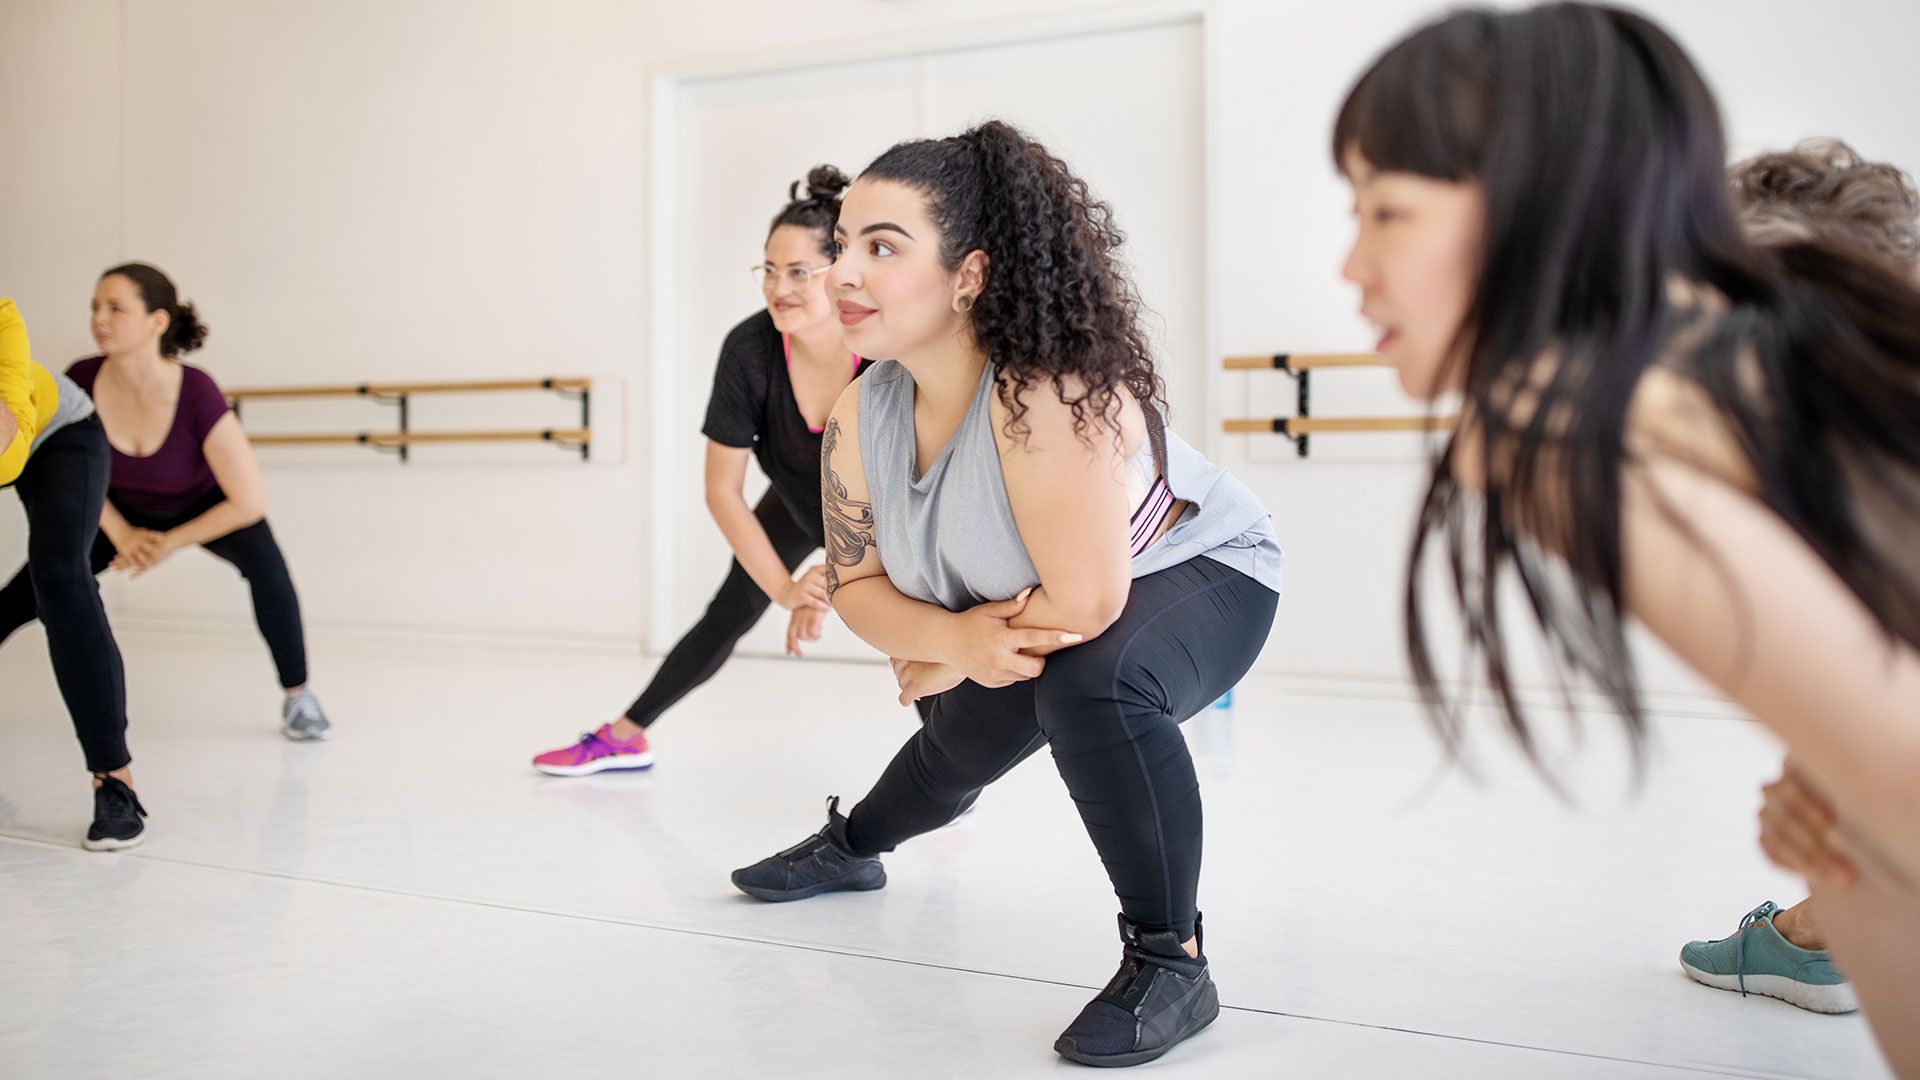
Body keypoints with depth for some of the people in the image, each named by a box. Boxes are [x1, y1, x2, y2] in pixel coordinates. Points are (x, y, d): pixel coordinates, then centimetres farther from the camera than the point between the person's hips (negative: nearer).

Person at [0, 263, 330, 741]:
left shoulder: (197, 393, -38)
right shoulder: (80, 381, -27)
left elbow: (250, 502, -32)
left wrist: (169, 544, -23)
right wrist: (121, 535, -11)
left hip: (203, 506, -3)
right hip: (121, 508, 4)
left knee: (261, 559, -33)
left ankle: (297, 694, -17)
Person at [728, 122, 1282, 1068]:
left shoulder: (1046, 394, -41)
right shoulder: (860, 416, -17)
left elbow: (1085, 604, -41)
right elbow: (858, 583, -7)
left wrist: (941, 658, -22)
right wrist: (957, 640, -30)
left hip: (1201, 576, -7)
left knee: (1091, 686, -38)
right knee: (962, 745, 26)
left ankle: (1170, 962, -20)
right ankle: (851, 846, 61)